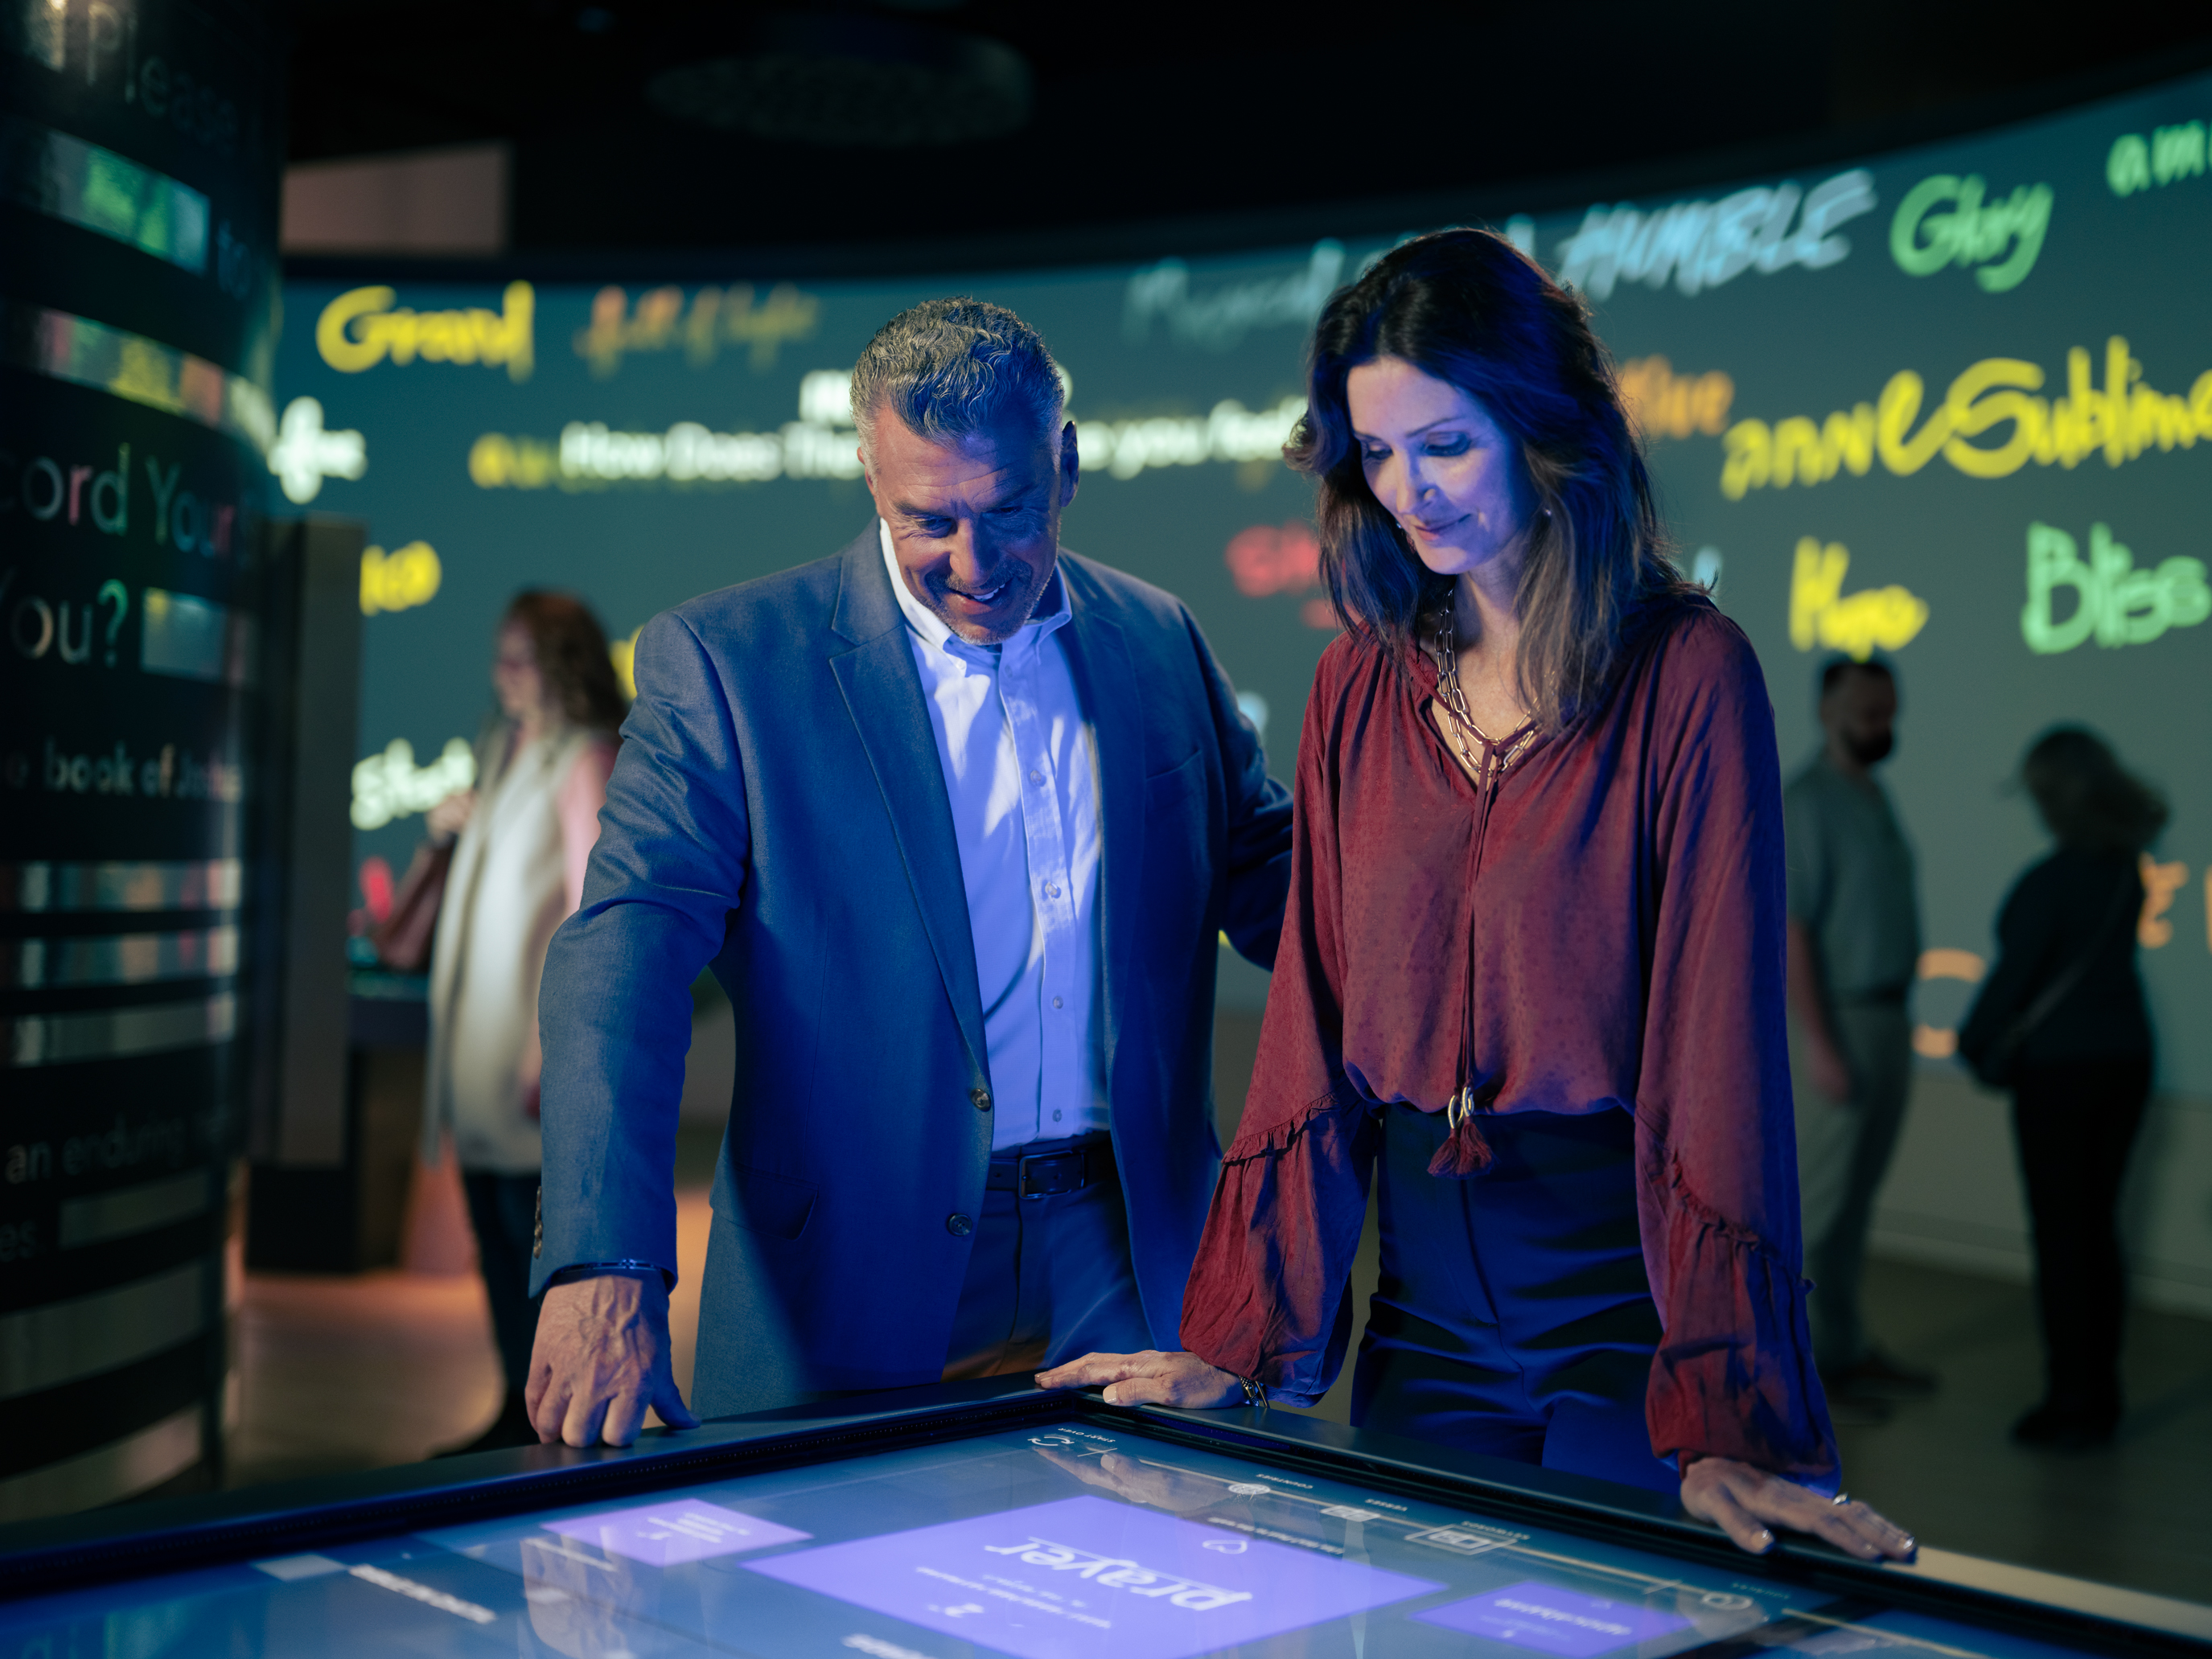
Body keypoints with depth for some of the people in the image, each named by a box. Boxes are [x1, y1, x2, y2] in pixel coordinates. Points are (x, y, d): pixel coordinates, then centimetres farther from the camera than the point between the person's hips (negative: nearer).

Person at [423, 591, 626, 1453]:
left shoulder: (583, 759, -11)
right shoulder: (502, 746, 15)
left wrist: (551, 1039, -22)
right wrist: (450, 823, 6)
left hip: (534, 1016, -9)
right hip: (476, 1020, 9)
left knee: (537, 1226, -5)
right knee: (493, 1223, 12)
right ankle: (520, 1408, 23)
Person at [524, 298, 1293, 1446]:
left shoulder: (1160, 641, 8)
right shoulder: (726, 660, -6)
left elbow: (1271, 875, 17)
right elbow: (625, 949, -14)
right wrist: (605, 1268, -27)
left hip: (1128, 1269, 3)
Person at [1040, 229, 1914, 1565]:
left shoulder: (1687, 674, -11)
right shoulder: (1363, 687, 5)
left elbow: (1722, 1052, -16)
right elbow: (1318, 1027, 3)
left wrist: (1731, 1426, -21)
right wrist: (1237, 1341, -1)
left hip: (1634, 1300, -4)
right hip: (1426, 1301, 5)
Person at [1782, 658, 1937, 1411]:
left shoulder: (1872, 796, 13)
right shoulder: (1807, 802, -14)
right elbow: (1790, 925, -18)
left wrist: (1895, 1020, 13)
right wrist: (1817, 1044, -21)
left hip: (1886, 1019, 9)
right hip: (1836, 1020, -9)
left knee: (1856, 1199, 15)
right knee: (1820, 1201, -2)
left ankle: (1847, 1347, 24)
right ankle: (1812, 1360, 6)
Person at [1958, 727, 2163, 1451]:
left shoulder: (2048, 881, -21)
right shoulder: (2126, 864, 3)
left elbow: (2012, 975, -13)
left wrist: (1974, 1041, 1)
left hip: (2059, 1067, -8)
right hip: (2124, 1056, 8)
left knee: (2062, 1237, 0)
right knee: (2097, 1227, 14)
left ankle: (2073, 1404, 5)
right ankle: (2100, 1392, 21)